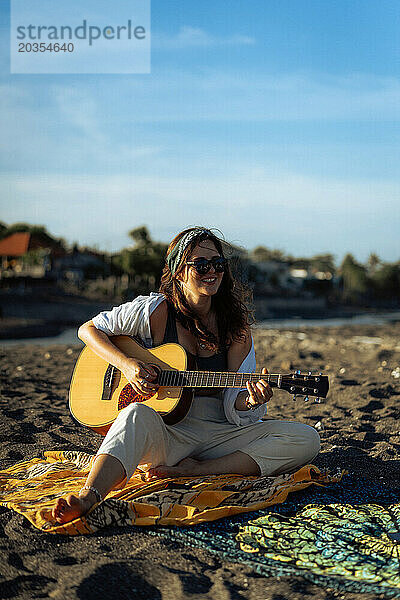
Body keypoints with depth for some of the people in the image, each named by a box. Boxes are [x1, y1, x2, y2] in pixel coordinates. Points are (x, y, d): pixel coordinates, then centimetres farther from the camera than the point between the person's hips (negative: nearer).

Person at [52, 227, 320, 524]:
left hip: (219, 433, 3)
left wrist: (251, 402, -22)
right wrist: (126, 364, -14)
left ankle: (192, 470, -24)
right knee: (137, 414, -37)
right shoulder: (157, 310, -2)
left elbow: (234, 407, 4)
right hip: (164, 433, -3)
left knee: (306, 440, -17)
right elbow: (89, 329, 4)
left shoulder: (235, 327, 4)